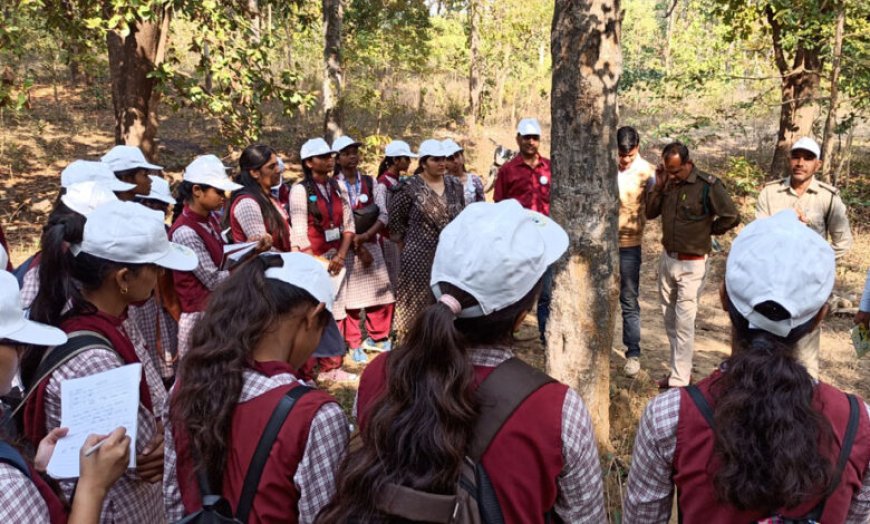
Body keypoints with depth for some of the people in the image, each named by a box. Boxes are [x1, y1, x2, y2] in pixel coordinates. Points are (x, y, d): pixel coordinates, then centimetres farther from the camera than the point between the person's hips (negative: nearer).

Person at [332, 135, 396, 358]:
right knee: (350, 296, 2)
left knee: (380, 293, 5)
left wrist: (365, 236, -14)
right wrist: (357, 246, -12)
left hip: (371, 245, 3)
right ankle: (355, 344, 14)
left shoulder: (371, 183, 8)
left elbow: (383, 215, 0)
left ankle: (377, 337, 22)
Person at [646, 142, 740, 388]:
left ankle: (680, 380, 3)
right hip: (667, 257, 7)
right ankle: (680, 369, 29)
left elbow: (731, 217, -16)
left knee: (684, 322, -4)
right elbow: (650, 213, 4)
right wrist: (659, 185, -8)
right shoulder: (669, 182, 2)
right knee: (670, 318, 15)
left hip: (691, 264, -7)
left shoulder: (708, 185, -16)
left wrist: (707, 230, -4)